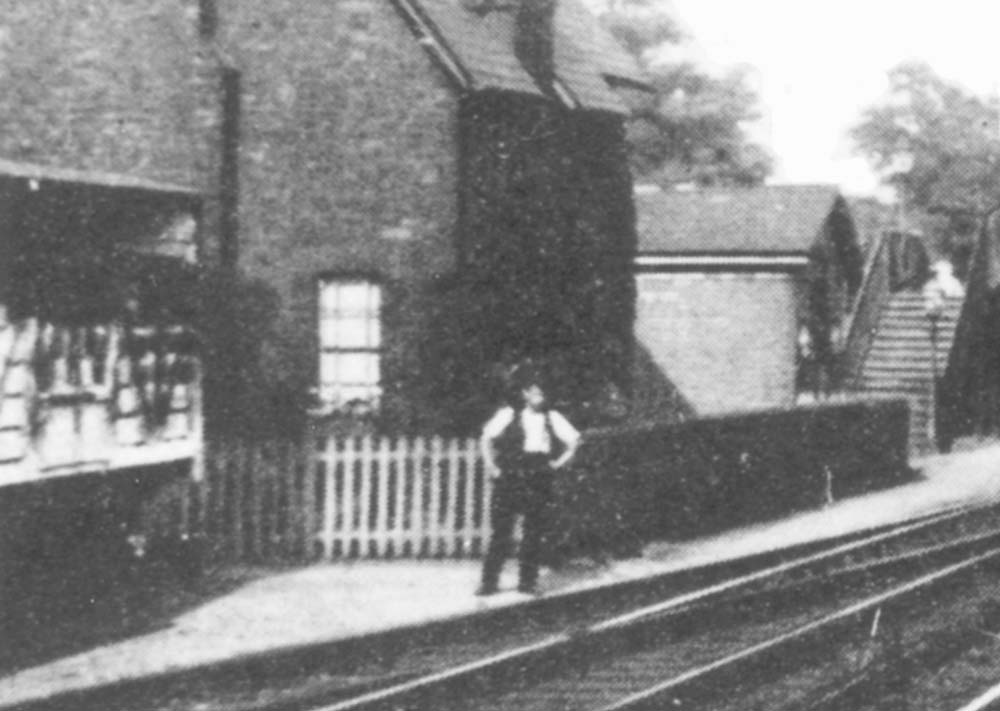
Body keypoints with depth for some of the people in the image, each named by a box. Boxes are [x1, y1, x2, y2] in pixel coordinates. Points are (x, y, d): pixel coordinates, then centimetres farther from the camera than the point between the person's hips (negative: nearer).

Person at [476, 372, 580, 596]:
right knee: (501, 530, -2)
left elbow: (573, 440, 17)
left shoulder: (552, 419, 9)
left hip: (538, 481, 2)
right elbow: (487, 439, 8)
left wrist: (560, 462, 7)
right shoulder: (508, 415, 3)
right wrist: (491, 466, 2)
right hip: (509, 479, -2)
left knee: (534, 532, 2)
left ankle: (527, 581, 11)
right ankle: (489, 582, 2)